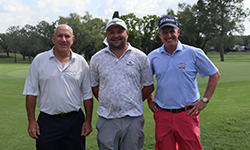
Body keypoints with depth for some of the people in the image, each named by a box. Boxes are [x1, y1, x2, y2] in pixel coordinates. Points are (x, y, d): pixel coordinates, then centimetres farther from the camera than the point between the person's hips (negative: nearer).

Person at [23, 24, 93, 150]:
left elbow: (87, 94, 7)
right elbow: (31, 92, 2)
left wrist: (88, 121, 3)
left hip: (75, 121, 1)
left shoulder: (81, 62, 4)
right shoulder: (39, 60, 1)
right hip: (47, 121, -1)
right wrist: (31, 121, -3)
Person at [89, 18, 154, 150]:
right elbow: (94, 86, 13)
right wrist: (107, 104, 7)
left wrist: (134, 104, 4)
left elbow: (149, 86, 8)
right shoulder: (96, 59, 6)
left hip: (133, 119, 0)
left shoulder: (140, 57, 3)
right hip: (107, 119, 1)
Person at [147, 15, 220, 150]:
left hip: (188, 113, -2)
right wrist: (149, 100, 12)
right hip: (162, 115, 2)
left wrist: (205, 100, -1)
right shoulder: (153, 57, 4)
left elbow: (215, 74, 5)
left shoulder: (194, 53, -3)